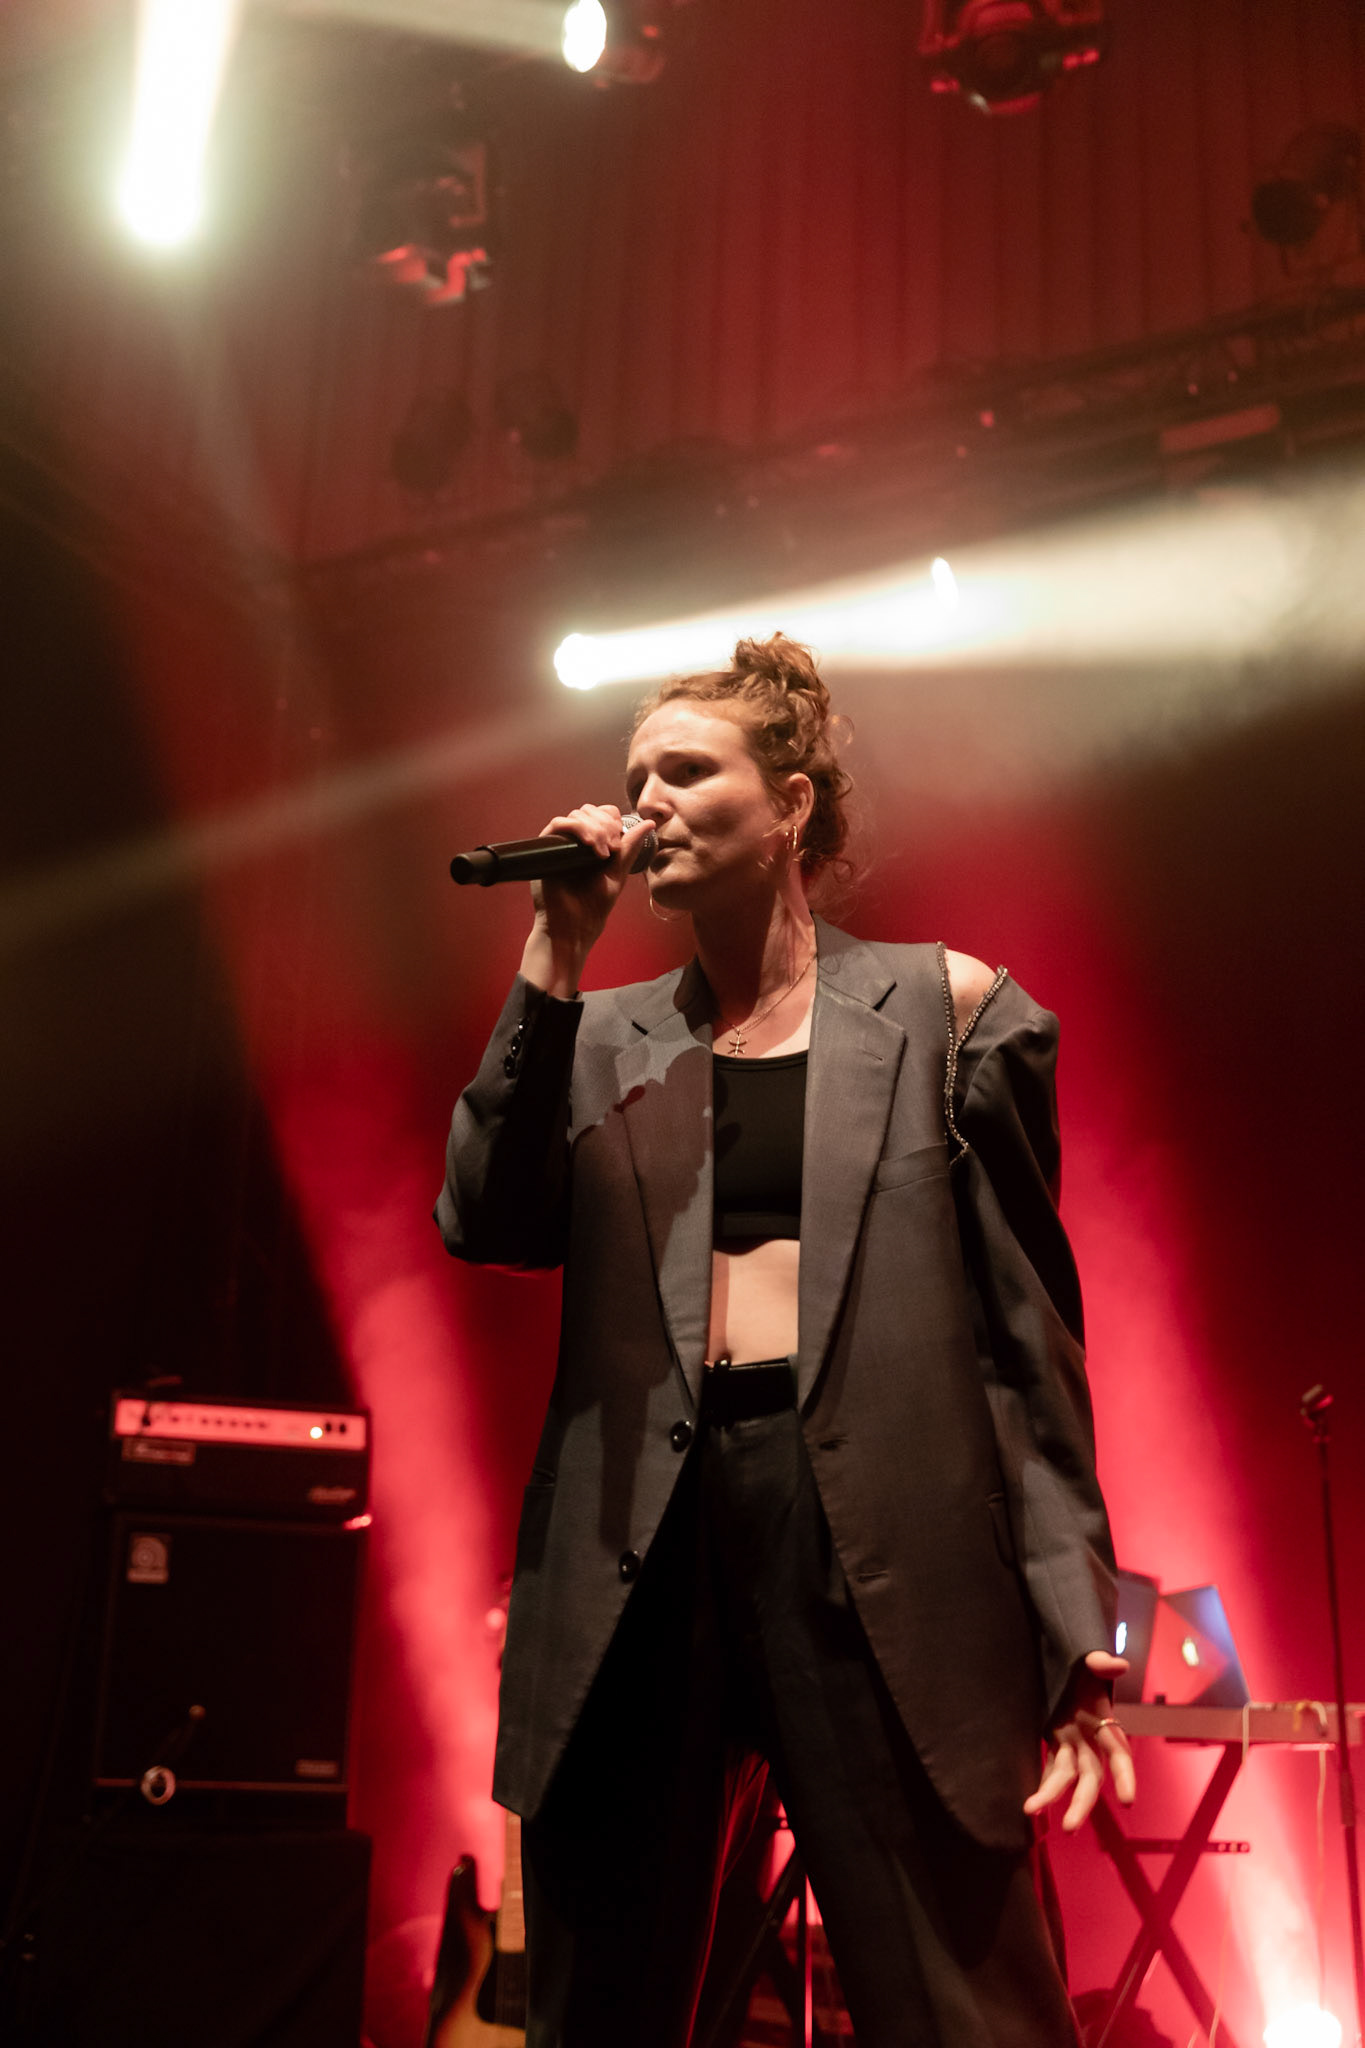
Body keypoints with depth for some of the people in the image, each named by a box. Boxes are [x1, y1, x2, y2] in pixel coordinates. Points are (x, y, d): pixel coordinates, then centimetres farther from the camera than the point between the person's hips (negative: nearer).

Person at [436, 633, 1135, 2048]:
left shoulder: (943, 1008, 7)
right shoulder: (603, 1038, 15)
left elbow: (1027, 1322, 4)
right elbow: (491, 1224, -1)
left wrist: (1074, 1625, -3)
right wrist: (556, 955, -2)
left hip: (875, 1535, -3)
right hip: (637, 1544, 3)